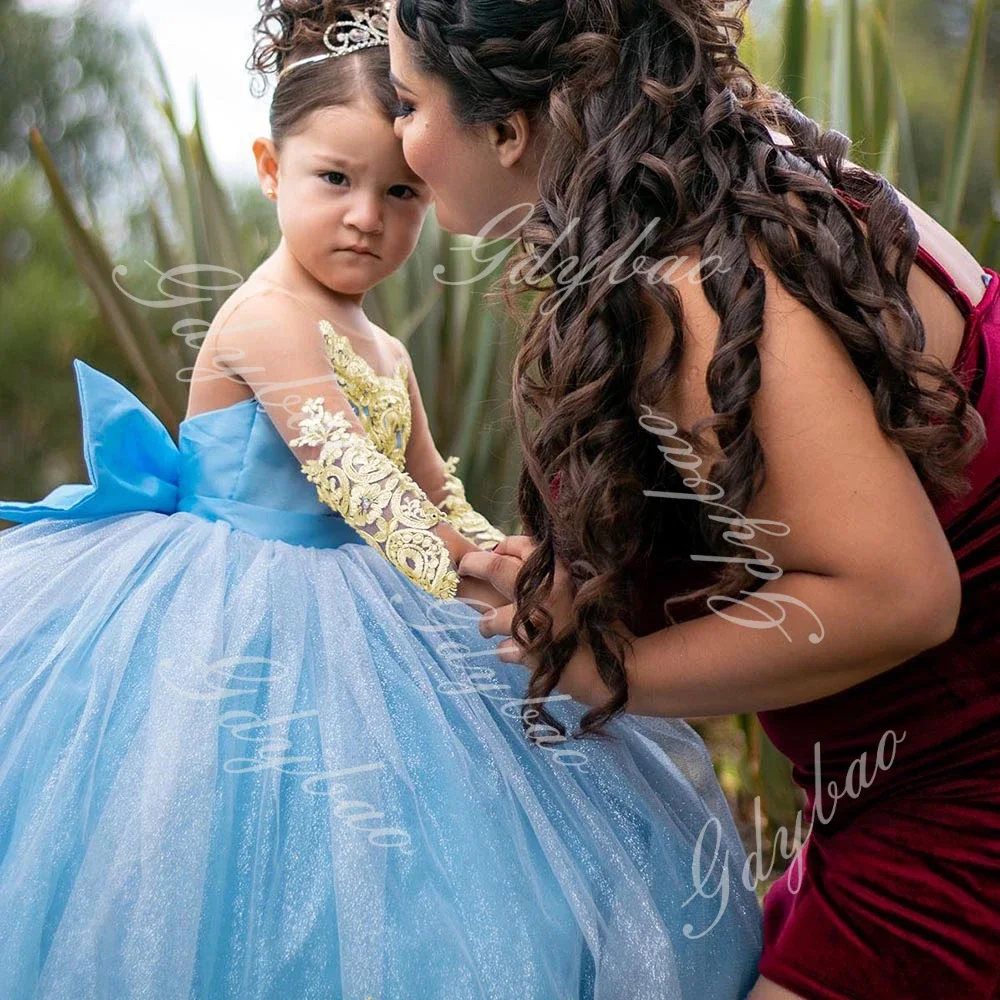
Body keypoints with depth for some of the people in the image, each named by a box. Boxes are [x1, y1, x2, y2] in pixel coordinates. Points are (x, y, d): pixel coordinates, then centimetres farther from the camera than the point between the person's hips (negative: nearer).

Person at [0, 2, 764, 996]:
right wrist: (466, 585, -25)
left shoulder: (383, 352, 12)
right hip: (244, 629, -8)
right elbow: (359, 486, -23)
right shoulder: (267, 317, -16)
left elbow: (438, 502, 19)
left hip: (345, 623, 9)